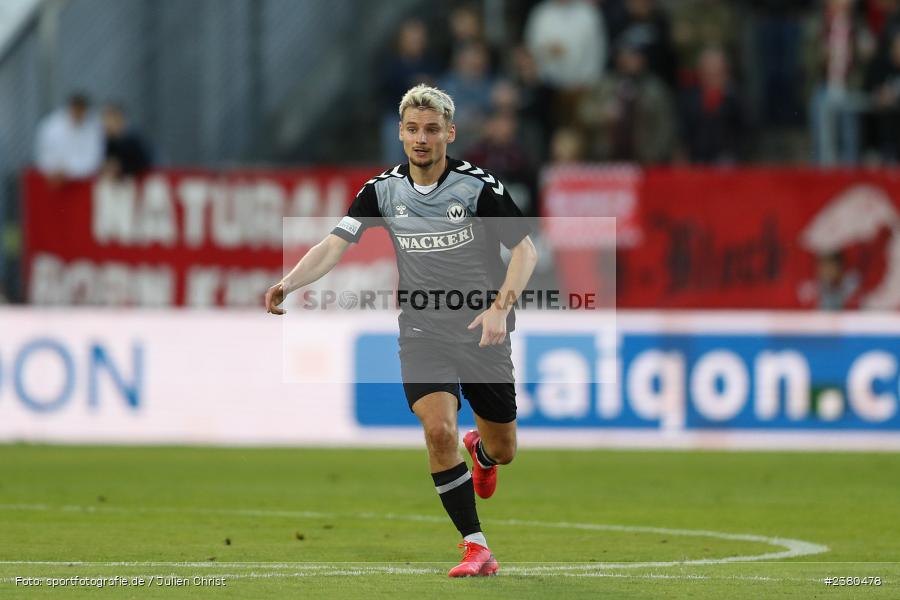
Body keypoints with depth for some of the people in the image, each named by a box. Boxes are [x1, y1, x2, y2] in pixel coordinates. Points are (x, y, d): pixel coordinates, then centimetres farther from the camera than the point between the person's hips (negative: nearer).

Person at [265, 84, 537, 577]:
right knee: (438, 428, -24)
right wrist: (289, 283, -28)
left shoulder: (479, 186, -11)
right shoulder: (383, 191, -3)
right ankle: (476, 549, -15)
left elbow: (525, 249, -8)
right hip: (422, 336, 1)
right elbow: (335, 245, -9)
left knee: (502, 451, 10)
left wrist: (500, 307, -23)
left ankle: (480, 450, 52)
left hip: (483, 334, -1)